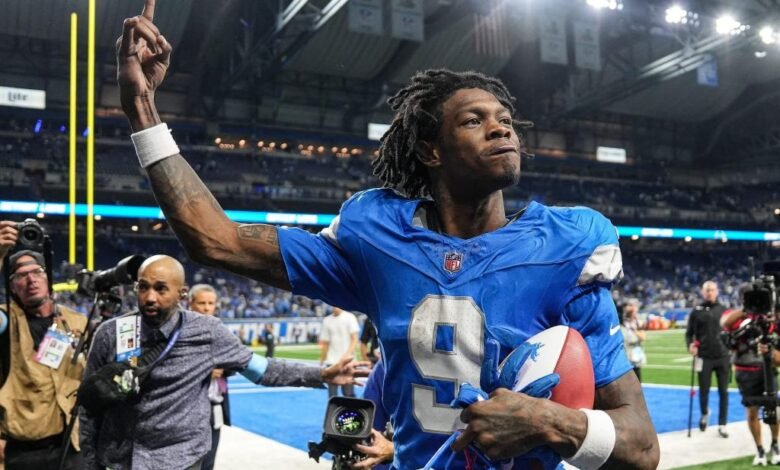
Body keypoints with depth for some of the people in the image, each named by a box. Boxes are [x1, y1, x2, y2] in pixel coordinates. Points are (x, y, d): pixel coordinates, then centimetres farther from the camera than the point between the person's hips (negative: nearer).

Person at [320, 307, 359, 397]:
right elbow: (325, 343, 14)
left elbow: (354, 339, -7)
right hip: (331, 361, 3)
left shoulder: (349, 317, -1)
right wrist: (321, 362, 11)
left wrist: (347, 354, -21)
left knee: (349, 394, -1)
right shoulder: (326, 320, 10)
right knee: (332, 395, 1)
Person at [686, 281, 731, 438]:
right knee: (703, 390, 6)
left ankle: (722, 425, 12)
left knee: (723, 392, 3)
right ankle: (704, 413, 35)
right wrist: (690, 345, -13)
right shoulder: (696, 311, 3)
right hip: (704, 357, -1)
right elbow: (689, 333, 4)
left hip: (723, 357, 1)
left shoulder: (724, 310, 6)